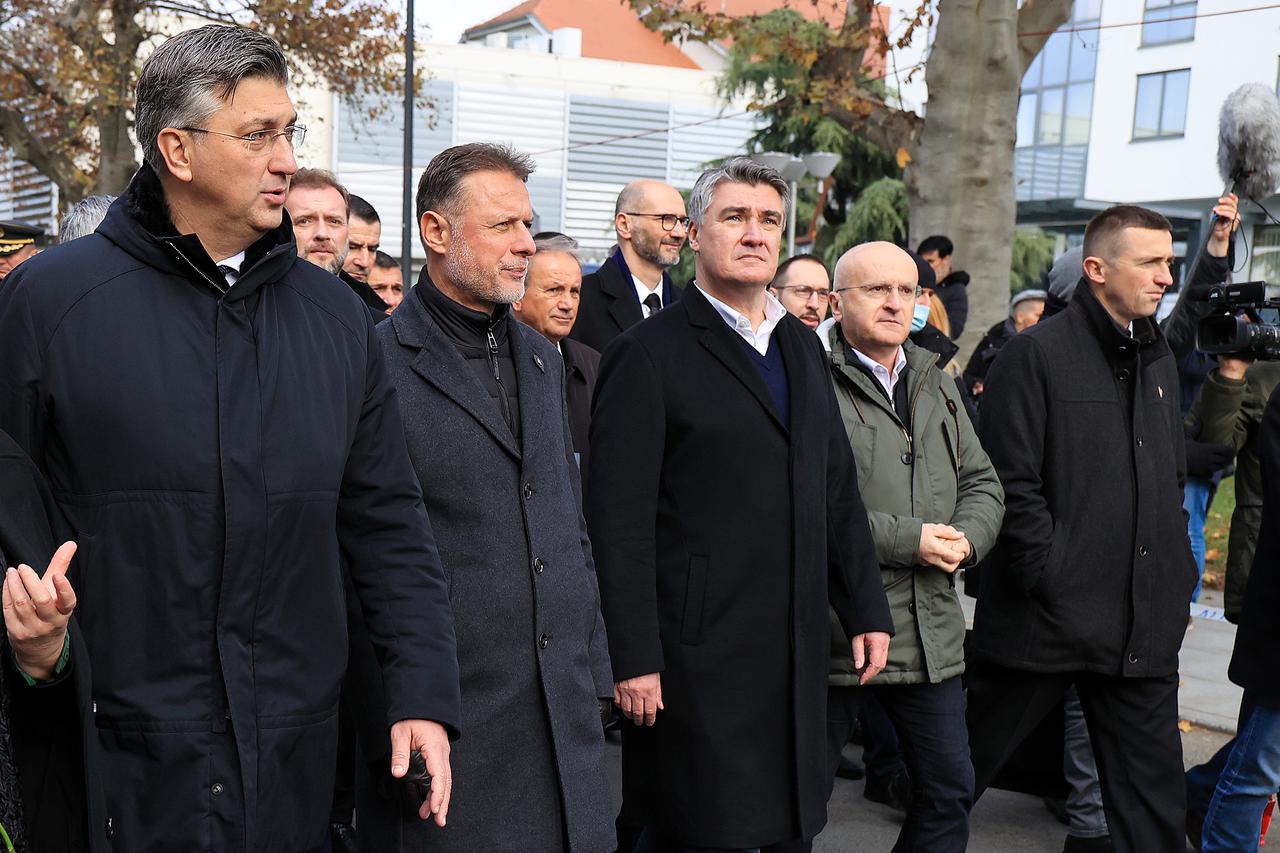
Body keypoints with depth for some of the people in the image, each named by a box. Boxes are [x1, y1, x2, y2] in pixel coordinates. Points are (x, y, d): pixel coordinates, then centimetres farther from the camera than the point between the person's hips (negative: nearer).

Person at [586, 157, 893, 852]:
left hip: (798, 653, 7)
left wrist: (867, 609, 12)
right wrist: (633, 660, -16)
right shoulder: (648, 354, -8)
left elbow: (838, 489, 17)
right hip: (698, 656, -7)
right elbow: (619, 520, -12)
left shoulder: (801, 346, 15)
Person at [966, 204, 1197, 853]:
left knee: (1153, 797, 9)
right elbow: (1011, 482, -14)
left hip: (1144, 626, 6)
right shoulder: (1036, 354, -9)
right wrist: (1050, 574, -16)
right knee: (968, 758, 9)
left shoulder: (1158, 361, 14)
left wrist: (1177, 575, 13)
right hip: (1047, 620, -6)